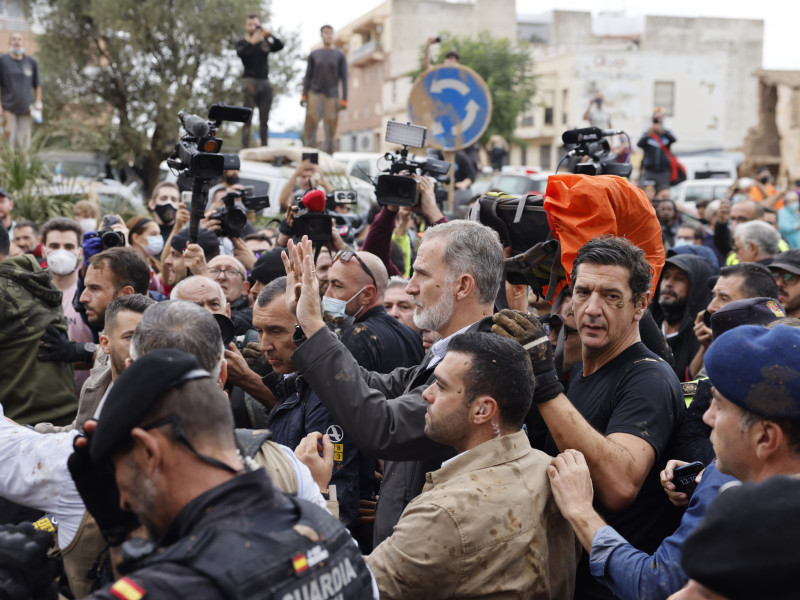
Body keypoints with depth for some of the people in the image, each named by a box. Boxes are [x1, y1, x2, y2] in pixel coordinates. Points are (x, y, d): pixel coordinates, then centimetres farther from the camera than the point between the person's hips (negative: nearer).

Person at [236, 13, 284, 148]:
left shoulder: (265, 43, 15)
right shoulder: (242, 43, 8)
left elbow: (280, 46, -3)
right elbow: (240, 52, -15)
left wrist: (269, 35, -20)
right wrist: (251, 42, -32)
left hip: (265, 81, 3)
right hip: (250, 81, -3)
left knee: (264, 119, 4)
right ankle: (245, 148, -13)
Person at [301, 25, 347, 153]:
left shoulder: (340, 55, 5)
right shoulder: (314, 55, 9)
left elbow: (344, 78, 2)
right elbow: (308, 76, 11)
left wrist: (344, 100, -5)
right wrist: (304, 96, 3)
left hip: (331, 95, -1)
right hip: (315, 93, 1)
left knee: (330, 122, -7)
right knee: (311, 118, -16)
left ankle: (328, 151, 0)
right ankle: (310, 145, -11)